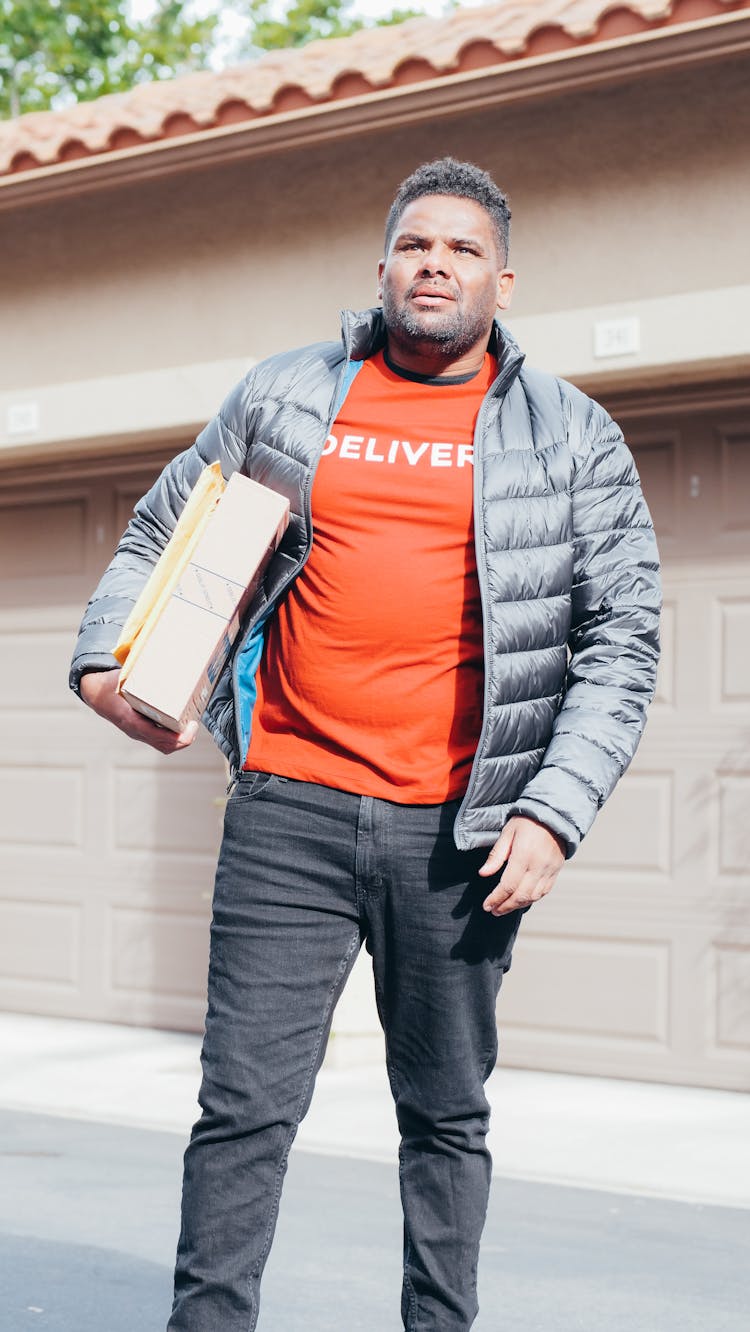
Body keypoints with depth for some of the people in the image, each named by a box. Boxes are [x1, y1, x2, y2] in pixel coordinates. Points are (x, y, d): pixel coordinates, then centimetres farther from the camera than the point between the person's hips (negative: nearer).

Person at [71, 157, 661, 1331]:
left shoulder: (573, 437, 7)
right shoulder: (284, 397, 10)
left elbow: (621, 645, 4)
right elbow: (157, 535, 20)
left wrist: (555, 810, -7)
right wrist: (105, 657, 2)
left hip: (459, 833, 0)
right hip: (290, 809, 1)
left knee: (448, 1117, 10)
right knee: (244, 1106, -1)